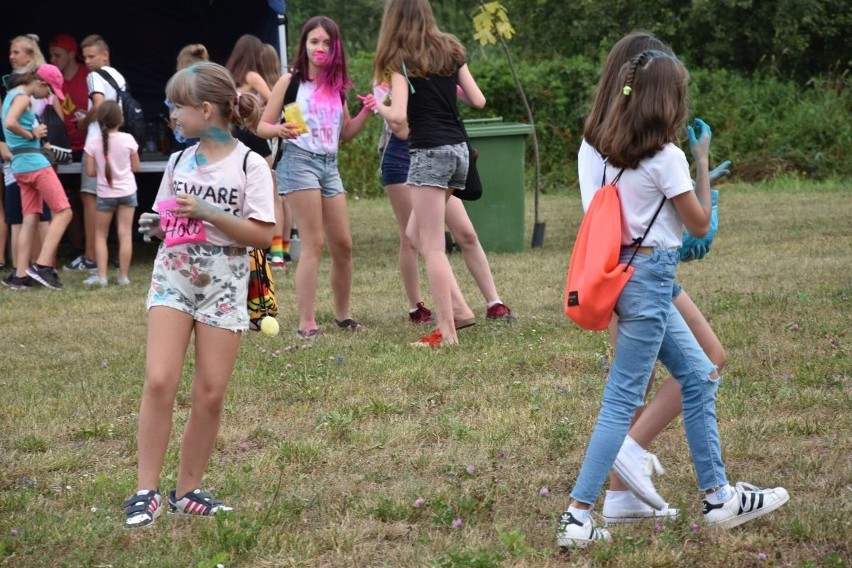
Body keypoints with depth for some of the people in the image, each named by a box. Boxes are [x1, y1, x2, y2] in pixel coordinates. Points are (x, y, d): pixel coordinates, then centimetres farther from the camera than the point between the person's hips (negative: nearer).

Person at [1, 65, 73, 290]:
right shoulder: (22, 97, -11)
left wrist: (34, 134, 8)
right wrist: (31, 135, -12)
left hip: (20, 165, 9)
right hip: (34, 162, -9)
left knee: (30, 219, 8)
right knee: (63, 212, -7)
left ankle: (20, 275, 4)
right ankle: (42, 265, -13)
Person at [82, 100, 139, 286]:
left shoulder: (93, 142, -10)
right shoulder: (128, 139, -8)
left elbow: (90, 171, -7)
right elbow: (135, 167, 1)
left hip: (105, 194, -1)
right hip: (127, 191, 1)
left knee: (100, 234, 11)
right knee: (125, 233, 3)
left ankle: (101, 276, 4)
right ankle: (124, 276, 3)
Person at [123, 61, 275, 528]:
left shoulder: (250, 166, -7)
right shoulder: (178, 163, 8)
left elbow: (263, 236, -12)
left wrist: (206, 212, -19)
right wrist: (156, 226, -4)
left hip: (223, 284, -3)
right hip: (173, 278, 3)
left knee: (210, 393, 1)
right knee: (159, 382, -11)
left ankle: (187, 490, 15)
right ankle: (147, 491, -7)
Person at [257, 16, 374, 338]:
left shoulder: (336, 85, 12)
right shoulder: (290, 82, -3)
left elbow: (346, 133, 19)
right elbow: (262, 126, -3)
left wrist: (367, 112, 3)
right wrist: (280, 130, -24)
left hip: (329, 165, 6)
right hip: (299, 161, -6)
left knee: (343, 245, 8)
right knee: (313, 244, -12)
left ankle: (342, 314, 23)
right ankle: (306, 323, -11)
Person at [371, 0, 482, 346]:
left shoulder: (400, 61, -6)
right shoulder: (450, 51, 11)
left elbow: (398, 116, -17)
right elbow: (478, 101, 11)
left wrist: (379, 107, 4)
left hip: (430, 152, -7)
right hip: (458, 149, 7)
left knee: (432, 246, -2)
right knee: (416, 234, 19)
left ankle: (447, 330, -2)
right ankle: (458, 307, 12)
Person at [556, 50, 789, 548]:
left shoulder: (618, 155, 8)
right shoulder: (668, 157, -15)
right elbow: (700, 225, -8)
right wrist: (703, 161, 0)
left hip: (628, 272, 9)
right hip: (651, 278, -9)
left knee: (701, 376, 16)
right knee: (622, 401, -6)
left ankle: (719, 497, 21)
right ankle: (578, 517, -6)